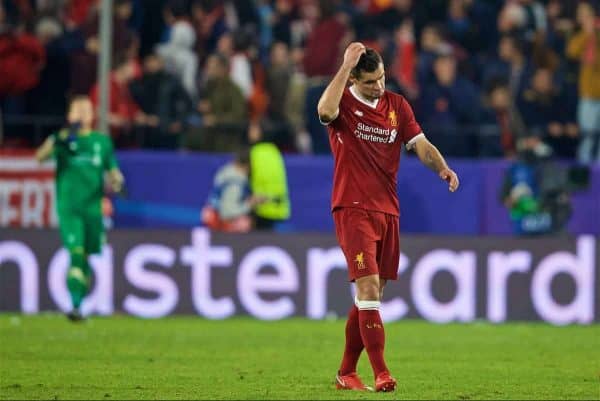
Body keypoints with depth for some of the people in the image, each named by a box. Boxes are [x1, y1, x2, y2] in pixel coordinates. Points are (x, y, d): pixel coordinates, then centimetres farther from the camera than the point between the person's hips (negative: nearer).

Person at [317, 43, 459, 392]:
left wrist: (442, 167, -14)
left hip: (388, 210, 6)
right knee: (369, 287, -17)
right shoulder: (344, 103, -5)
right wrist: (346, 65, -26)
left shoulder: (397, 105, 11)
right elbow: (325, 111, -29)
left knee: (371, 296, 9)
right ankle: (381, 373, -20)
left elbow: (421, 144, 5)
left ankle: (347, 373, 19)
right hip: (353, 209, -6)